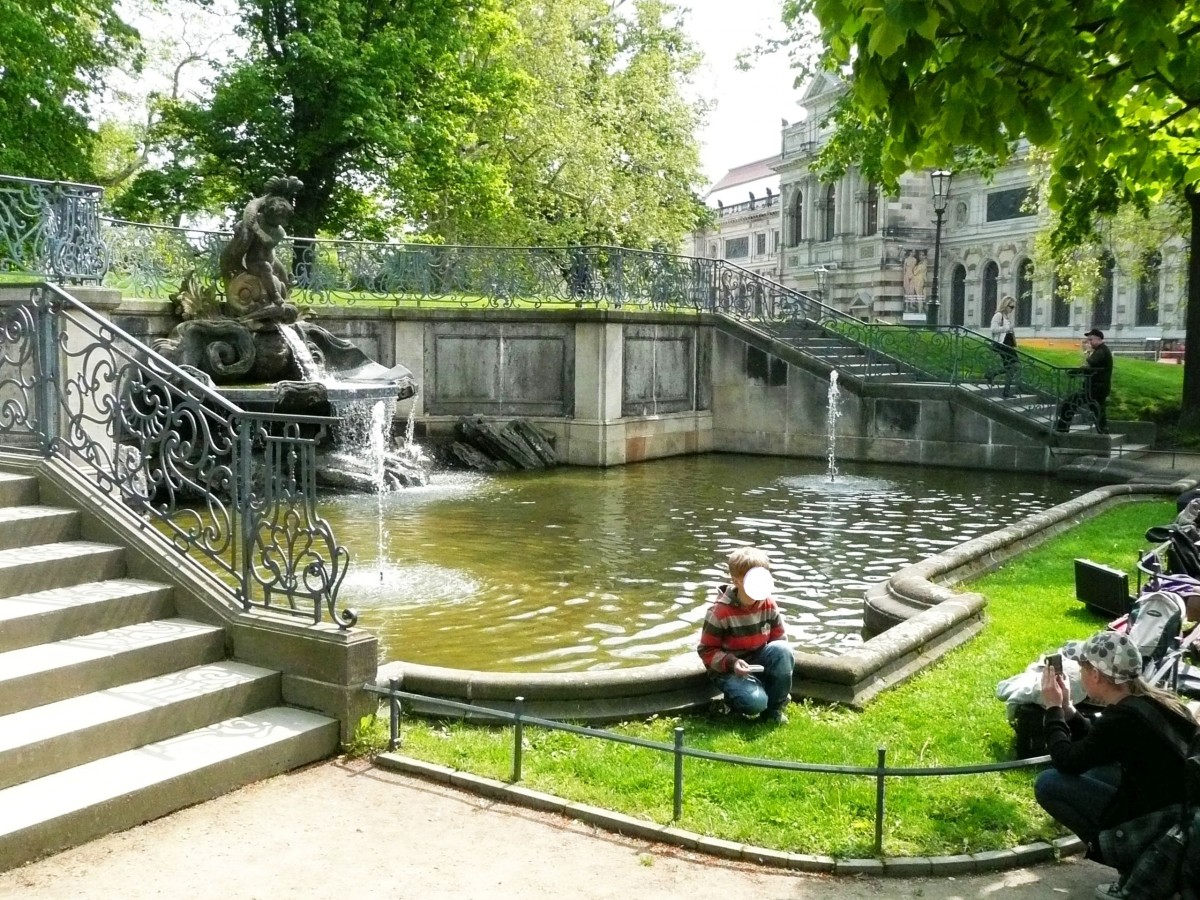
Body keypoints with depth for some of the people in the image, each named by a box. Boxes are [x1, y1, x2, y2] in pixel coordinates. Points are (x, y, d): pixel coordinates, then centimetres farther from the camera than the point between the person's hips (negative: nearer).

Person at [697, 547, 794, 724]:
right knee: (755, 702, -32)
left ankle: (774, 707, -8)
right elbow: (706, 650, -13)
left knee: (783, 650, -28)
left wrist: (780, 658, -16)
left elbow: (779, 638, 5)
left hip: (759, 661, 5)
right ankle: (733, 698, 7)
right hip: (729, 669, -5)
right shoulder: (720, 611, -20)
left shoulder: (768, 605, -6)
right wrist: (732, 663, -27)